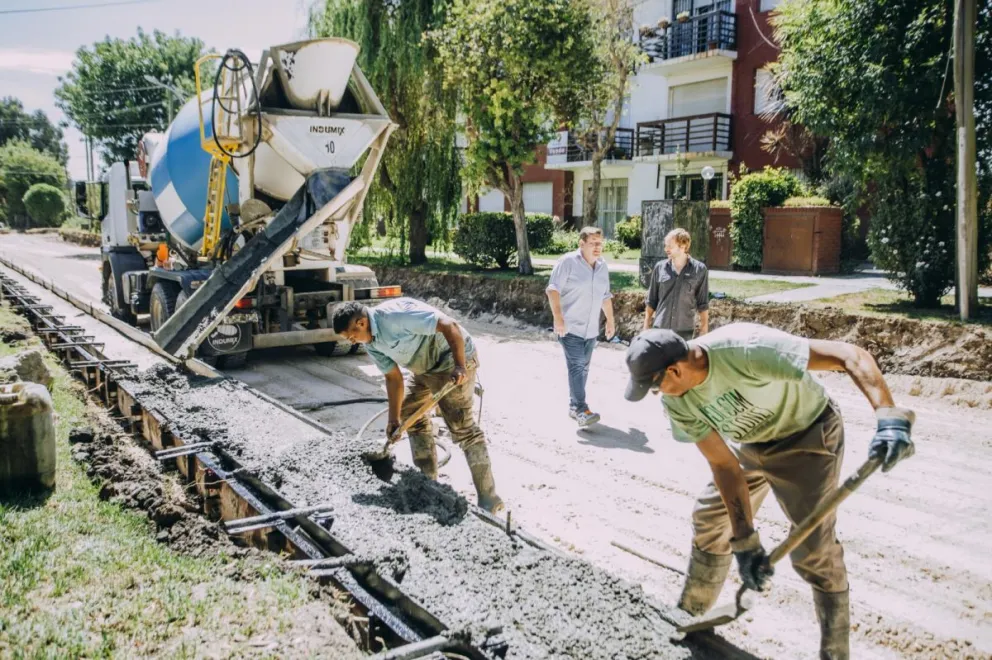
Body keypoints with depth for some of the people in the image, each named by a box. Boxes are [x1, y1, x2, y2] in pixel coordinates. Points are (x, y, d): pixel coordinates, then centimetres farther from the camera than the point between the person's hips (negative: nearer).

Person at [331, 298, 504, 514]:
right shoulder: (371, 343, -1)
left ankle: (488, 500, -7)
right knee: (409, 412, 18)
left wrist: (459, 366, -39)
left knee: (462, 427, -12)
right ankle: (428, 480, 28)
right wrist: (394, 419, -1)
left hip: (453, 359, -10)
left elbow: (450, 326, -32)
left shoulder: (395, 315, -29)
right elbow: (394, 377, 3)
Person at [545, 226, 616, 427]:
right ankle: (581, 409, -16)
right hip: (570, 326, -7)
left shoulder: (602, 266, 11)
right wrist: (558, 317, -23)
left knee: (583, 368, 10)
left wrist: (610, 320, 21)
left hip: (590, 328, 7)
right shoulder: (568, 261, -10)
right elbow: (553, 289, -15)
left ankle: (574, 406, 20)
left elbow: (606, 296, 21)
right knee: (576, 366, -13)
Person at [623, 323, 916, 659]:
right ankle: (689, 616, 32)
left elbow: (852, 355, -39)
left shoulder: (746, 349, -39)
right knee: (709, 520, 11)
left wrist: (888, 417, -51)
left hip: (806, 435, -6)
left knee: (813, 549, -10)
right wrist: (745, 540, -17)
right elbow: (724, 466, -13)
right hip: (750, 444, 6)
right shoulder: (677, 403, -18)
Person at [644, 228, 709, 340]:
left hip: (684, 331, -1)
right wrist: (646, 327, 7)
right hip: (659, 329, 1)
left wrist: (704, 330, 2)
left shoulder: (699, 269, -2)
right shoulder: (660, 267, 1)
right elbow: (651, 301, 8)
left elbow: (703, 304, 2)